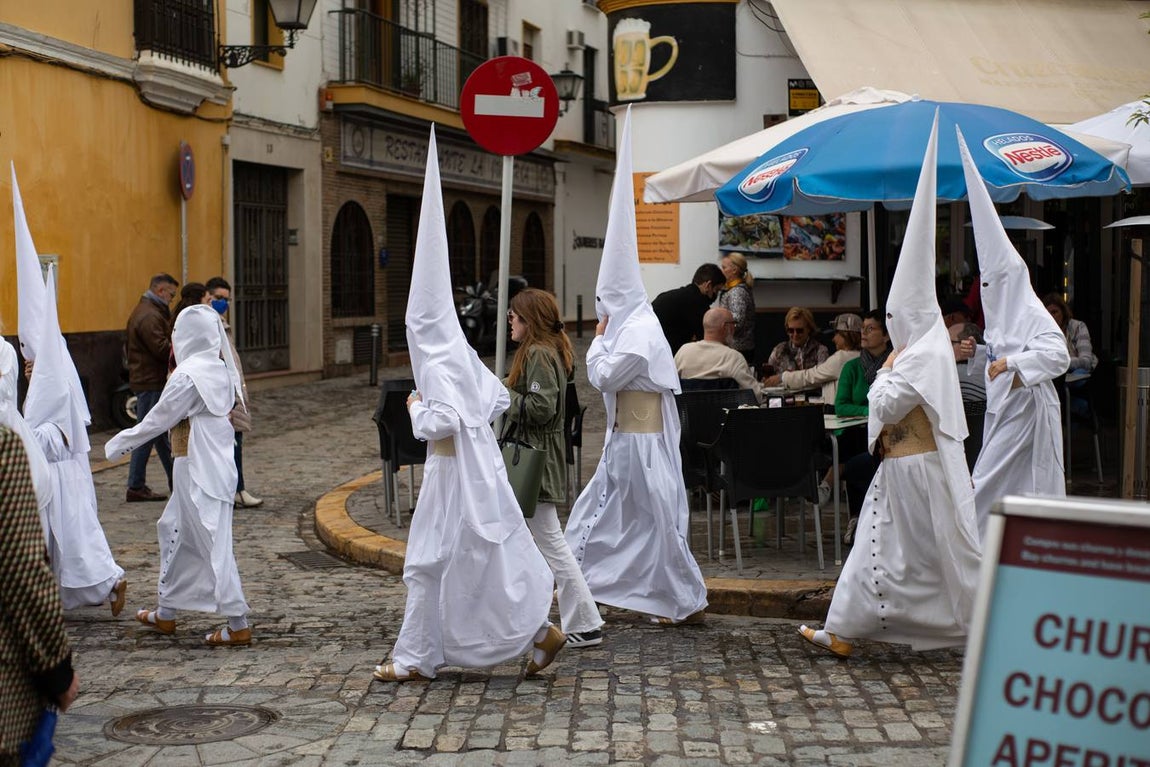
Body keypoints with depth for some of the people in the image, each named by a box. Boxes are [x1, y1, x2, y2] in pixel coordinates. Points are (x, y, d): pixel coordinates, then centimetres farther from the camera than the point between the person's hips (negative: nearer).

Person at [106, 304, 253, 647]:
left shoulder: (188, 375, -19)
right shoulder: (219, 369, 7)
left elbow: (159, 419, -12)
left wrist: (120, 443, 3)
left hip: (198, 470, -9)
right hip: (215, 463, 9)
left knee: (214, 544, -4)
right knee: (174, 530, 19)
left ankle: (238, 625, 0)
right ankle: (165, 612, 29)